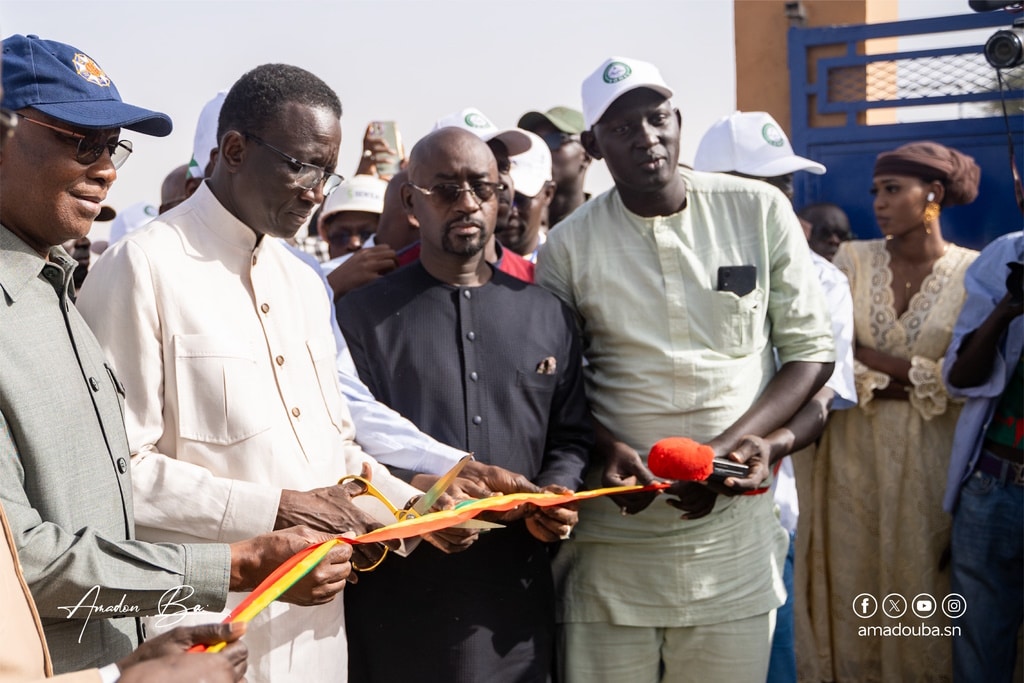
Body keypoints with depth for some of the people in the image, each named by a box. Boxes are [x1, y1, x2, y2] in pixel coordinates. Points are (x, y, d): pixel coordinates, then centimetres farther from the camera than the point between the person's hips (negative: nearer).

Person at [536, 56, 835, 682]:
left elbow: (811, 350, 1)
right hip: (611, 534, 0)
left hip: (732, 522, 0)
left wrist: (727, 448, -12)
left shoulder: (759, 210, -1)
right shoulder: (569, 246, 0)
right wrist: (604, 450, -13)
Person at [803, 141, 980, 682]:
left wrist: (870, 358, -10)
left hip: (931, 452, -2)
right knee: (851, 581, 8)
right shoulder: (853, 259, 2)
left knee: (920, 582, 6)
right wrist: (921, 373, -12)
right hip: (855, 445, 2)